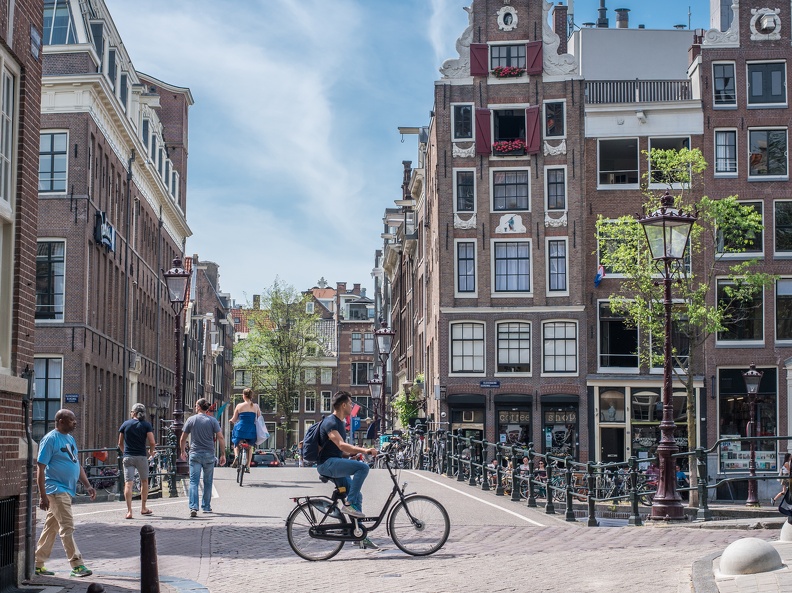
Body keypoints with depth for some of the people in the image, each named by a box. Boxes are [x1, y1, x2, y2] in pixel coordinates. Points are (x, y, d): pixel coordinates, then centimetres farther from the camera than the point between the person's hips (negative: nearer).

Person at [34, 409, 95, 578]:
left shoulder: (70, 439, 14)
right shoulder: (50, 439, -11)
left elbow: (77, 464, 22)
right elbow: (40, 468, -13)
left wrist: (87, 485, 13)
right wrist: (43, 496, -17)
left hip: (67, 490, 8)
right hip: (56, 489, -8)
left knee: (51, 527, 13)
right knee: (67, 527, -9)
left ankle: (38, 564, 20)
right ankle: (77, 565, -8)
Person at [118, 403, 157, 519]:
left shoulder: (125, 424, 6)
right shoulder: (146, 425, -1)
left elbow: (120, 443, 13)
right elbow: (152, 443, -9)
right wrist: (151, 453, 10)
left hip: (128, 457, 1)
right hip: (141, 457, -1)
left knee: (128, 483, -4)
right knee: (144, 481, 18)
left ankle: (129, 510, -15)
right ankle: (143, 508, 25)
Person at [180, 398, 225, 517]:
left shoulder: (191, 420, 1)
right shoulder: (212, 420, 0)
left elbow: (183, 439, 6)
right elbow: (220, 438, -5)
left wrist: (183, 451, 22)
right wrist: (223, 455, 0)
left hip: (195, 454, -1)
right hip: (209, 454, 1)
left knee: (193, 482, -4)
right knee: (208, 482, 14)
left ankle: (193, 507, -17)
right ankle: (206, 506, 22)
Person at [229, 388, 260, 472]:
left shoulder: (239, 406, -3)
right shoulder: (256, 406, 0)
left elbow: (233, 420, 4)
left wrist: (231, 421, 27)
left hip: (240, 429, -1)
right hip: (252, 430, 1)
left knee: (236, 444, 23)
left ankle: (236, 456, -6)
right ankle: (248, 466, 14)